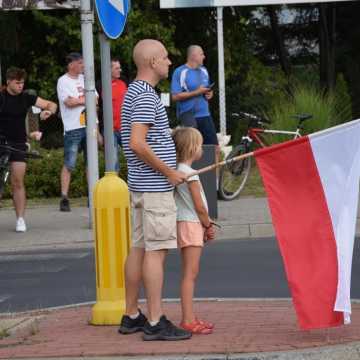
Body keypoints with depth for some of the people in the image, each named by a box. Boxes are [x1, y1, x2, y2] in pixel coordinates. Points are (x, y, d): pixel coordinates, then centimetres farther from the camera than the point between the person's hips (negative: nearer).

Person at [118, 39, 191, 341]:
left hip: (141, 184, 10)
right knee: (156, 251, -8)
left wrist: (167, 171, 18)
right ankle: (155, 322, -8)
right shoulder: (146, 96, -16)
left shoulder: (134, 93, 15)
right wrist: (170, 172, -17)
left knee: (139, 248, 12)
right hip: (156, 187, -10)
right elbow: (138, 144, -26)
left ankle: (132, 316, 17)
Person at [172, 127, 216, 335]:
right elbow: (199, 206, -15)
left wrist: (205, 223, 13)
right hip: (191, 225, -9)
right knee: (190, 273, -11)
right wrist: (209, 225, 0)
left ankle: (190, 318, 15)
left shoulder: (177, 171, 12)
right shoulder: (190, 174, -15)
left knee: (190, 274, 12)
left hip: (186, 225, 9)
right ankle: (188, 320, -13)